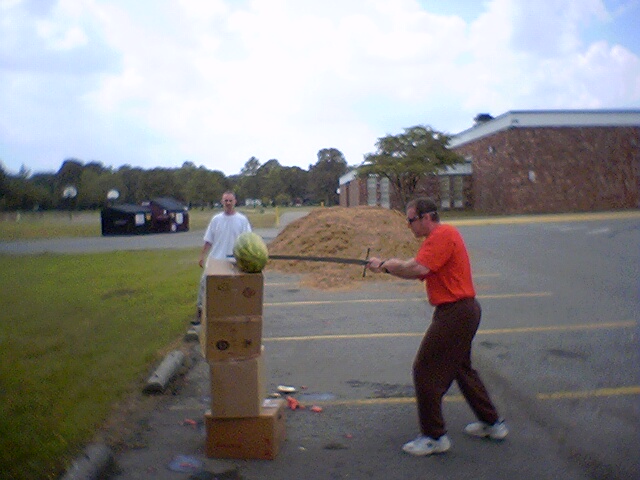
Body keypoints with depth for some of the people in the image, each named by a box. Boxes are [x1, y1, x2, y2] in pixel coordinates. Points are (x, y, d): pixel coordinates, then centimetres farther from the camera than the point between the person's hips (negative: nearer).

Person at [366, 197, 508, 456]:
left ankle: (434, 437, 6)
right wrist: (386, 265, -2)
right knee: (461, 368, 24)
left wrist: (385, 265, -14)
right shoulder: (440, 236, 16)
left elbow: (417, 268, -29)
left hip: (455, 313, -11)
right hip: (463, 310, 11)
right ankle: (492, 424, 35)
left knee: (425, 371, -5)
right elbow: (418, 271, 11)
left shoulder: (443, 235, -18)